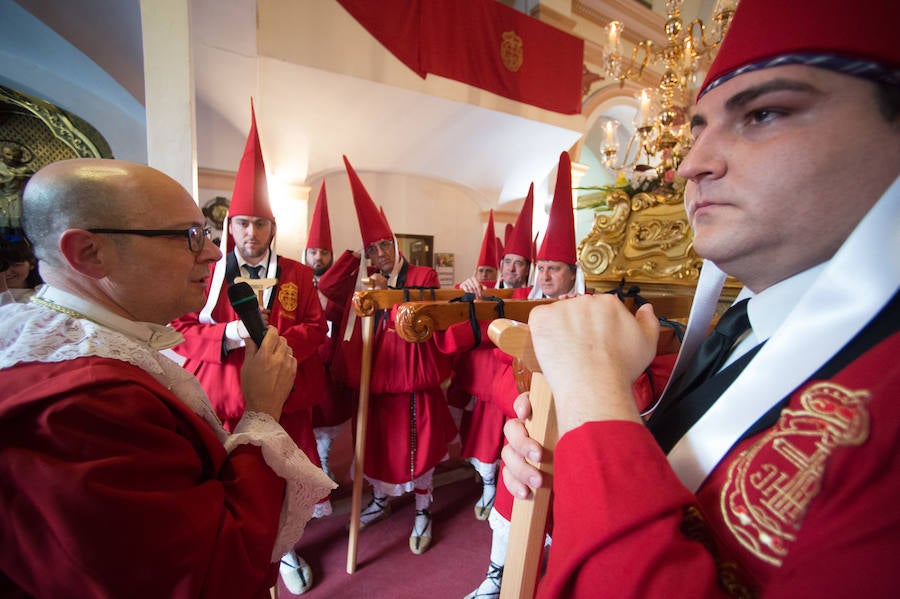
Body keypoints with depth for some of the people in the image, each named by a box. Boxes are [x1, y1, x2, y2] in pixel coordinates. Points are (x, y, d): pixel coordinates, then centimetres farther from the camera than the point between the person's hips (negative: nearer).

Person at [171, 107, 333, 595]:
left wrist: (280, 337, -17)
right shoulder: (208, 273, 4)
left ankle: (285, 548, 36)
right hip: (221, 397, 0)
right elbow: (182, 330, 2)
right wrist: (227, 335, -17)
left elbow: (316, 327, 2)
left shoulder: (297, 275, 5)